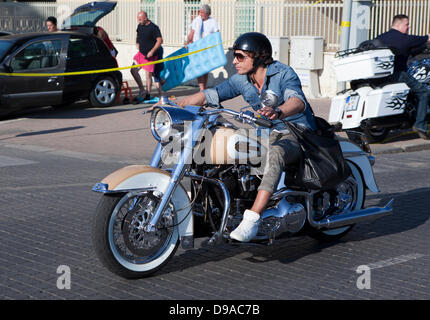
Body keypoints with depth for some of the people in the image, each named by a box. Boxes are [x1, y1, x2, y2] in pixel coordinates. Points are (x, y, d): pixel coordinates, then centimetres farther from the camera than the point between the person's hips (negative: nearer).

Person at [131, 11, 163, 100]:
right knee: (133, 70, 0)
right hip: (141, 53, 7)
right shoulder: (140, 26, 6)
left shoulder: (154, 28, -16)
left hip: (150, 55, -7)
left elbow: (160, 40, -18)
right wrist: (137, 43, 10)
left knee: (148, 75, -2)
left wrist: (152, 51, -22)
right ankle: (141, 89, 13)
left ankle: (148, 94, 11)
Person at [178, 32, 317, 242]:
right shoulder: (242, 80, 3)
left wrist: (278, 112, -59)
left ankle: (252, 219, -49)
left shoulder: (284, 74, -18)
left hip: (298, 133, -7)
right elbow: (211, 95, 1)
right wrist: (174, 105, -11)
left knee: (274, 154, -39)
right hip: (268, 132, 8)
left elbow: (298, 101, -36)